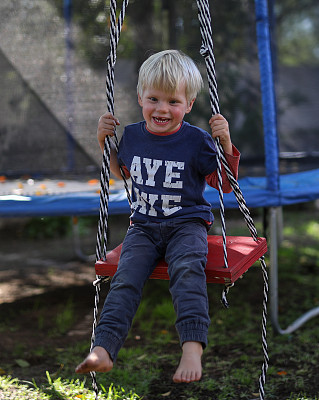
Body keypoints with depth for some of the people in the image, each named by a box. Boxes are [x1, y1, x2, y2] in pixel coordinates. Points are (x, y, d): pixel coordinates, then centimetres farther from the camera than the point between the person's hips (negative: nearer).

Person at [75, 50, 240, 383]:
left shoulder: (196, 140, -5)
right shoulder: (132, 136, 6)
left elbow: (225, 184, -1)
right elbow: (121, 171, 27)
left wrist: (225, 143, -15)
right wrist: (104, 141, 12)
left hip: (187, 224, -3)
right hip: (144, 226, 4)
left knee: (187, 268, -33)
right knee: (126, 278, -20)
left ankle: (192, 349, -41)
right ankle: (102, 350, -28)